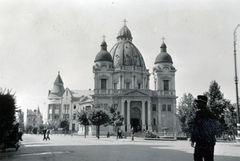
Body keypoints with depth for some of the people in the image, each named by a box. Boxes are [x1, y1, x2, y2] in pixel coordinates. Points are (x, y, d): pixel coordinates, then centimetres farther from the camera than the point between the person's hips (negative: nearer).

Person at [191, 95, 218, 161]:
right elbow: (216, 127, 17)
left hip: (201, 141, -7)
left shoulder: (199, 113, -8)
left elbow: (196, 128, -12)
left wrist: (193, 140, -8)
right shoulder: (211, 114, 14)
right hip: (211, 141, 7)